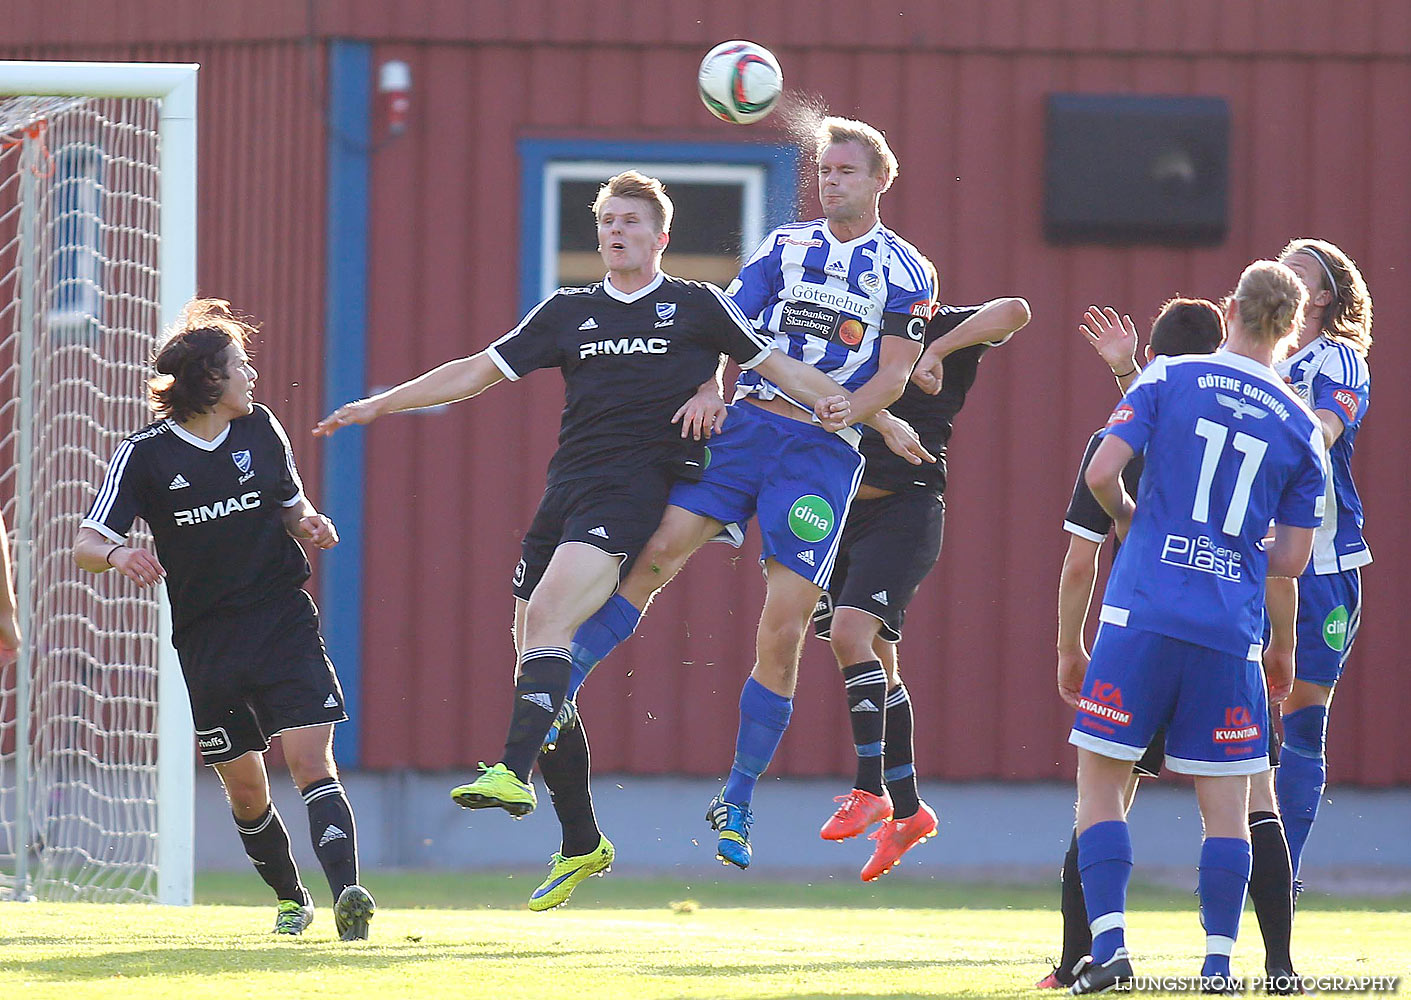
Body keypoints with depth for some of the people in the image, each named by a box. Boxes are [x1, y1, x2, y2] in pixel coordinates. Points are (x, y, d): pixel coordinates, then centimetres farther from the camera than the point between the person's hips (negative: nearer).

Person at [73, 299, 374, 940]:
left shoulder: (261, 431, 6)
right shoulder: (146, 455, -4)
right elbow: (86, 544, -8)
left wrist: (310, 525, -3)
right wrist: (117, 554, -31)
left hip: (285, 623, 0)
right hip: (207, 641, 0)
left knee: (310, 761, -16)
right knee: (244, 786, 6)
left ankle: (346, 893, -28)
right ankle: (290, 898, 27)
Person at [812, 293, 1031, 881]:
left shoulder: (943, 331, -2)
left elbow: (1013, 311, -18)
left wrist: (938, 351, -25)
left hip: (906, 508, -6)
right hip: (843, 507, 6)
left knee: (851, 631, -22)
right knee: (875, 662, 9)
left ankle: (870, 789, -16)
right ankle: (907, 809, 18)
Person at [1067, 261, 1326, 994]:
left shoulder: (1167, 379, 1)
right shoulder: (1302, 429, 7)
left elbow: (1101, 474, -7)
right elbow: (1289, 561, 8)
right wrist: (1282, 648, 24)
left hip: (1143, 614, -2)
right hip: (1232, 629, 2)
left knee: (1101, 782, 6)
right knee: (1227, 805, 8)